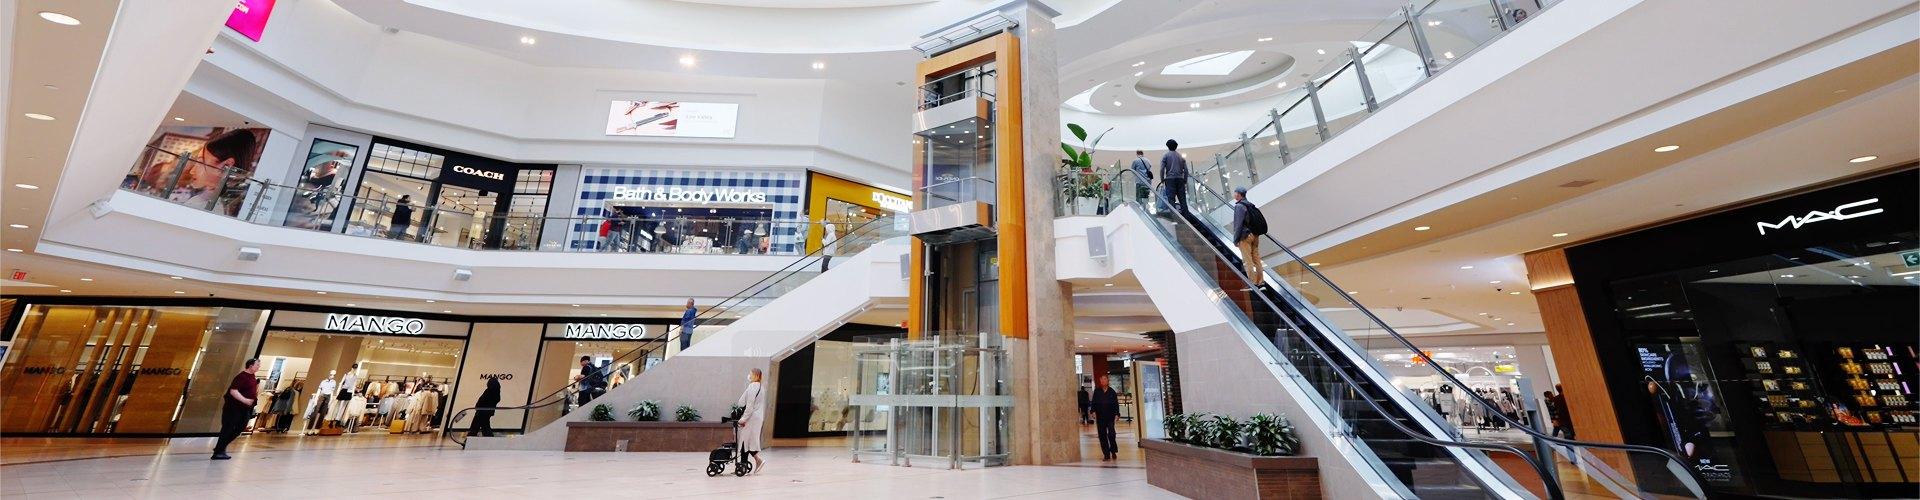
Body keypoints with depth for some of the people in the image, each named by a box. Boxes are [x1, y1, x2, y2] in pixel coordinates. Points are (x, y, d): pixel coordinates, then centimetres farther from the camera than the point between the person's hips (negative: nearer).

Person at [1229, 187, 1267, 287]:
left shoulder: (1239, 206, -12)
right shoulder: (1251, 206, 14)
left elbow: (1238, 224, -18)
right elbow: (1261, 221, 16)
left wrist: (1236, 239, -15)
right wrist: (1256, 235, 20)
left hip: (1245, 236, -8)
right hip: (1255, 235, 8)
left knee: (1247, 261, -4)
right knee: (1256, 259, 12)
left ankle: (1253, 282, -2)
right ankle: (1260, 281, 16)